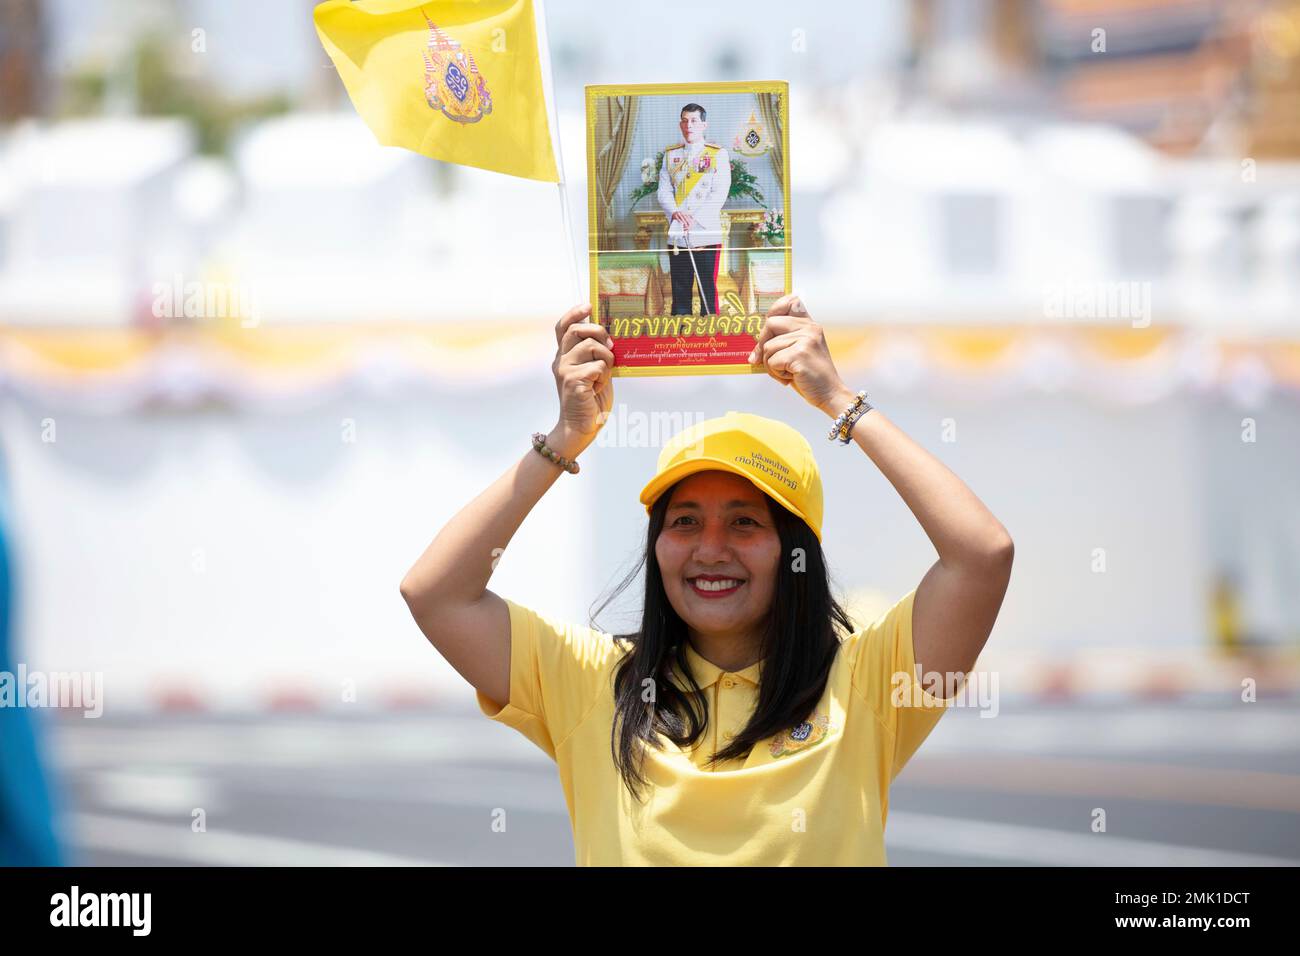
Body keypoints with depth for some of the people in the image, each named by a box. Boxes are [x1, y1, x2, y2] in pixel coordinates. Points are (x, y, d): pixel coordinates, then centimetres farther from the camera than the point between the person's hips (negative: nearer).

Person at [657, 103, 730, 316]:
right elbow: (664, 191, 6)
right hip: (677, 235, 4)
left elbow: (719, 194, -7)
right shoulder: (671, 155, 13)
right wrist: (674, 213, -15)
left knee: (708, 291, -2)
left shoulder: (718, 155, 1)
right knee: (679, 292, 6)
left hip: (707, 234, -4)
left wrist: (694, 218, -18)